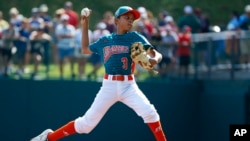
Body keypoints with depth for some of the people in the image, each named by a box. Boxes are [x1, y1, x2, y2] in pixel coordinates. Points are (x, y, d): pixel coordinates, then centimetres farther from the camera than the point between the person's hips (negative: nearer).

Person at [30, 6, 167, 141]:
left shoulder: (135, 37, 1)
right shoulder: (105, 40, 9)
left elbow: (157, 54, -8)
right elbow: (85, 49, 24)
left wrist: (154, 59, -32)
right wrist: (85, 25, 19)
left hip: (128, 85, -1)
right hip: (109, 85, 1)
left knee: (149, 113, -23)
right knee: (87, 123, 0)